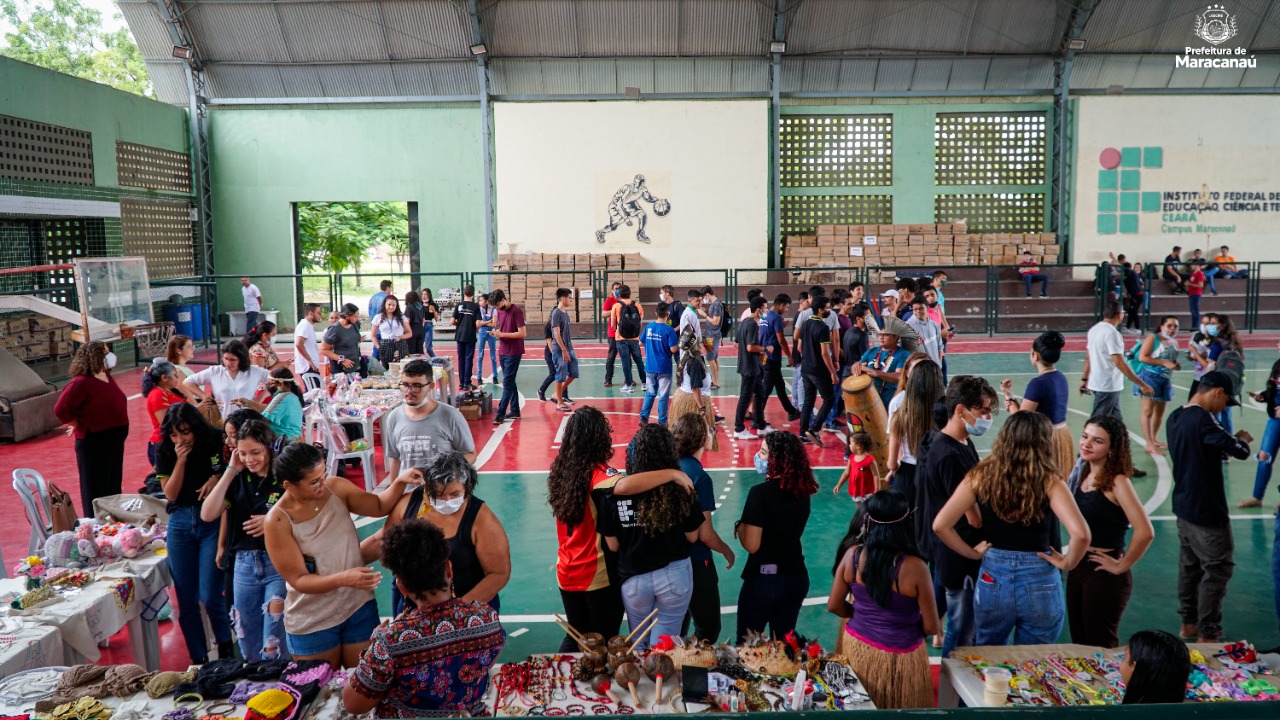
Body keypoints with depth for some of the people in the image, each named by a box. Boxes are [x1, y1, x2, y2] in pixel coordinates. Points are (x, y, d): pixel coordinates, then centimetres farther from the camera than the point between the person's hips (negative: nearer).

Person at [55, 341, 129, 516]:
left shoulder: (105, 376, 8)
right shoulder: (81, 383, -19)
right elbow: (61, 410, -23)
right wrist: (79, 426, -12)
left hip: (114, 440, 9)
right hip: (94, 443, -9)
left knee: (113, 488, 19)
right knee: (97, 492, 3)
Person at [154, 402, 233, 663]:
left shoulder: (216, 442, -7)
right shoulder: (164, 452, 0)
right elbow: (170, 494, -4)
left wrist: (217, 479, -16)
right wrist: (181, 460, -15)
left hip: (212, 522, -3)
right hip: (180, 523, 3)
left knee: (210, 596, -7)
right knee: (186, 600, 7)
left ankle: (226, 649, 18)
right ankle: (198, 659, 22)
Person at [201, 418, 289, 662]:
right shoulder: (238, 480, 5)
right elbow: (207, 514, -5)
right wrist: (230, 471, -6)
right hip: (244, 565, 5)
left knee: (274, 648, -6)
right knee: (249, 647, 15)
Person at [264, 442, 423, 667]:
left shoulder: (336, 488, -8)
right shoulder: (278, 521, -19)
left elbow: (379, 507, 4)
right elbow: (298, 580, -18)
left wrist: (399, 482, -15)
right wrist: (343, 579, -33)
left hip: (359, 608, 3)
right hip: (312, 623, -3)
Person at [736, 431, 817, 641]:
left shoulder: (760, 492, -19)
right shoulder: (803, 491, 1)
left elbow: (751, 545, -19)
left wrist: (739, 527, -2)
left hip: (763, 579, -6)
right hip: (797, 577, 6)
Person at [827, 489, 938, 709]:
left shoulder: (852, 555, -14)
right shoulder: (914, 567, -24)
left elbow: (834, 606, -4)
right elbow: (931, 627, -15)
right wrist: (908, 621, 6)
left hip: (856, 646, 3)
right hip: (899, 656, -3)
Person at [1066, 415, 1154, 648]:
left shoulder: (1116, 482, -18)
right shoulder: (1081, 473, 5)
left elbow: (1145, 532, -28)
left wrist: (1122, 566, -17)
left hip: (1104, 574, -7)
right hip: (1077, 568, 7)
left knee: (1099, 648, 8)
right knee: (1079, 644, 18)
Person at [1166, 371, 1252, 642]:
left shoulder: (1175, 417, 6)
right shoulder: (1203, 419, -22)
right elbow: (1240, 452, -20)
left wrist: (1230, 442, 6)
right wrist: (1243, 439, 1)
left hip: (1184, 506, 9)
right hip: (1206, 511, -9)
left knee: (1190, 564, 18)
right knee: (1218, 569, 2)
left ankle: (1188, 623, 29)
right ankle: (1207, 634, 7)